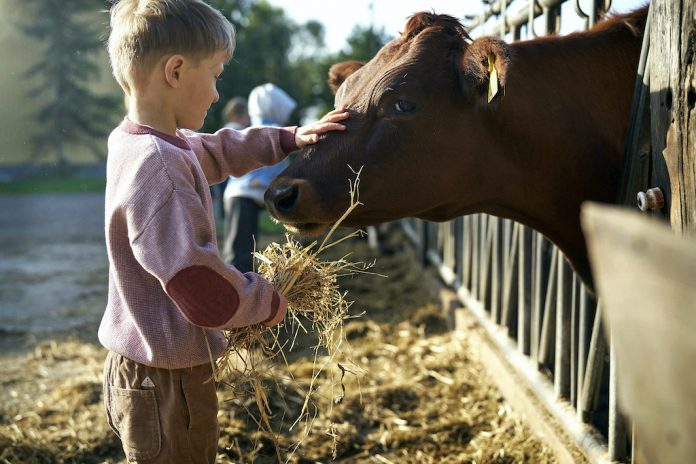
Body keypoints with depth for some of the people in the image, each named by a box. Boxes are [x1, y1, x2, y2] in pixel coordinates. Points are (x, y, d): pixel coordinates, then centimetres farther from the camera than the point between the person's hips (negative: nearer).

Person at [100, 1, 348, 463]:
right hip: (167, 387, -9)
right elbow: (205, 291, -29)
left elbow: (218, 150, 22)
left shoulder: (135, 140, 4)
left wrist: (291, 139, 12)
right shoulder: (158, 167, -27)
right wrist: (270, 301, -11)